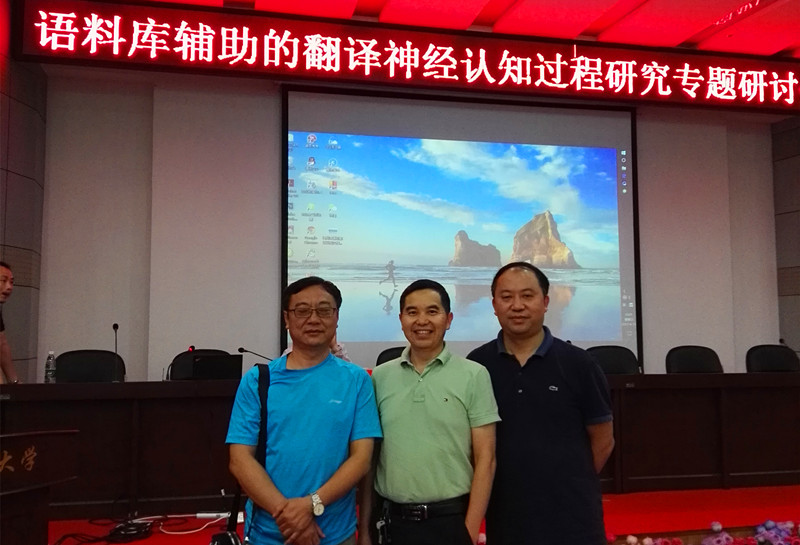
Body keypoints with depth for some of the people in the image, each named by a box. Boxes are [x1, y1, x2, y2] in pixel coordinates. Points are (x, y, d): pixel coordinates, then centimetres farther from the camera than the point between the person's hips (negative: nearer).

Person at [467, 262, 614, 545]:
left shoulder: (577, 364, -5)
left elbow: (602, 439, 3)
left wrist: (572, 484, 8)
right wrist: (516, 482, 6)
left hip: (572, 517, -1)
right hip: (505, 516, 1)